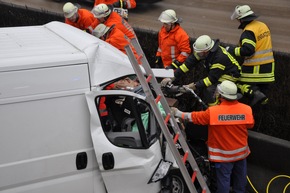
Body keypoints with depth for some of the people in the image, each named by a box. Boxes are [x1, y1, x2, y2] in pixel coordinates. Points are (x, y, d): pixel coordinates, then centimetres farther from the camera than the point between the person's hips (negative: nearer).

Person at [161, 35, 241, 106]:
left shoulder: (220, 57, -35)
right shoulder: (203, 49, -14)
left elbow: (212, 78, -30)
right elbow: (188, 63, -14)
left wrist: (195, 85, -30)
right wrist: (172, 77, -18)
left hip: (230, 75, -8)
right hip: (216, 73, 8)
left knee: (209, 90, -23)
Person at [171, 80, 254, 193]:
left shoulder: (213, 112, -22)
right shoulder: (246, 109, -15)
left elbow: (194, 117, -9)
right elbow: (250, 125, 3)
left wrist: (178, 113, 5)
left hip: (223, 154, -3)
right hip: (241, 151, 4)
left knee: (224, 179, 10)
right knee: (240, 177, 22)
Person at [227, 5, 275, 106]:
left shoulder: (249, 31, -19)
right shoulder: (263, 25, 9)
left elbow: (247, 50, -28)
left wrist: (232, 50, -17)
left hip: (255, 67, -8)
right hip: (268, 64, 8)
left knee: (243, 83, 2)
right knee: (263, 85, 18)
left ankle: (255, 93, -19)